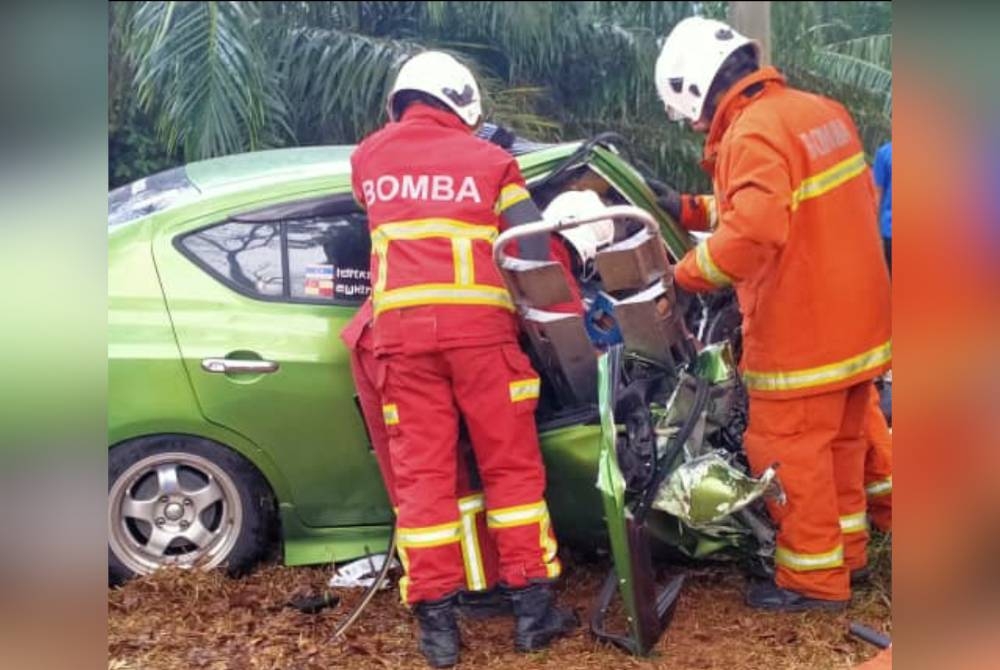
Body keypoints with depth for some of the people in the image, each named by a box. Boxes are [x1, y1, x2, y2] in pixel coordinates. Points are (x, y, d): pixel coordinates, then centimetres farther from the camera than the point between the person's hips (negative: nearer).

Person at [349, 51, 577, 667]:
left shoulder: (368, 156, 18)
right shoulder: (487, 158, 9)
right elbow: (535, 245, 4)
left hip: (401, 326, 2)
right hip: (477, 322, -2)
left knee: (421, 472, 3)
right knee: (512, 464, 6)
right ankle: (534, 605, 8)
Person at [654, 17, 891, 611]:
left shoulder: (754, 133, -21)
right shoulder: (822, 110, 9)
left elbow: (752, 231, -34)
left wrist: (685, 274, -22)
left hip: (802, 327, -9)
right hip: (857, 312, 10)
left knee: (790, 451, 3)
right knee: (841, 438, 21)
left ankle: (815, 578, 14)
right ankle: (847, 548, 36)